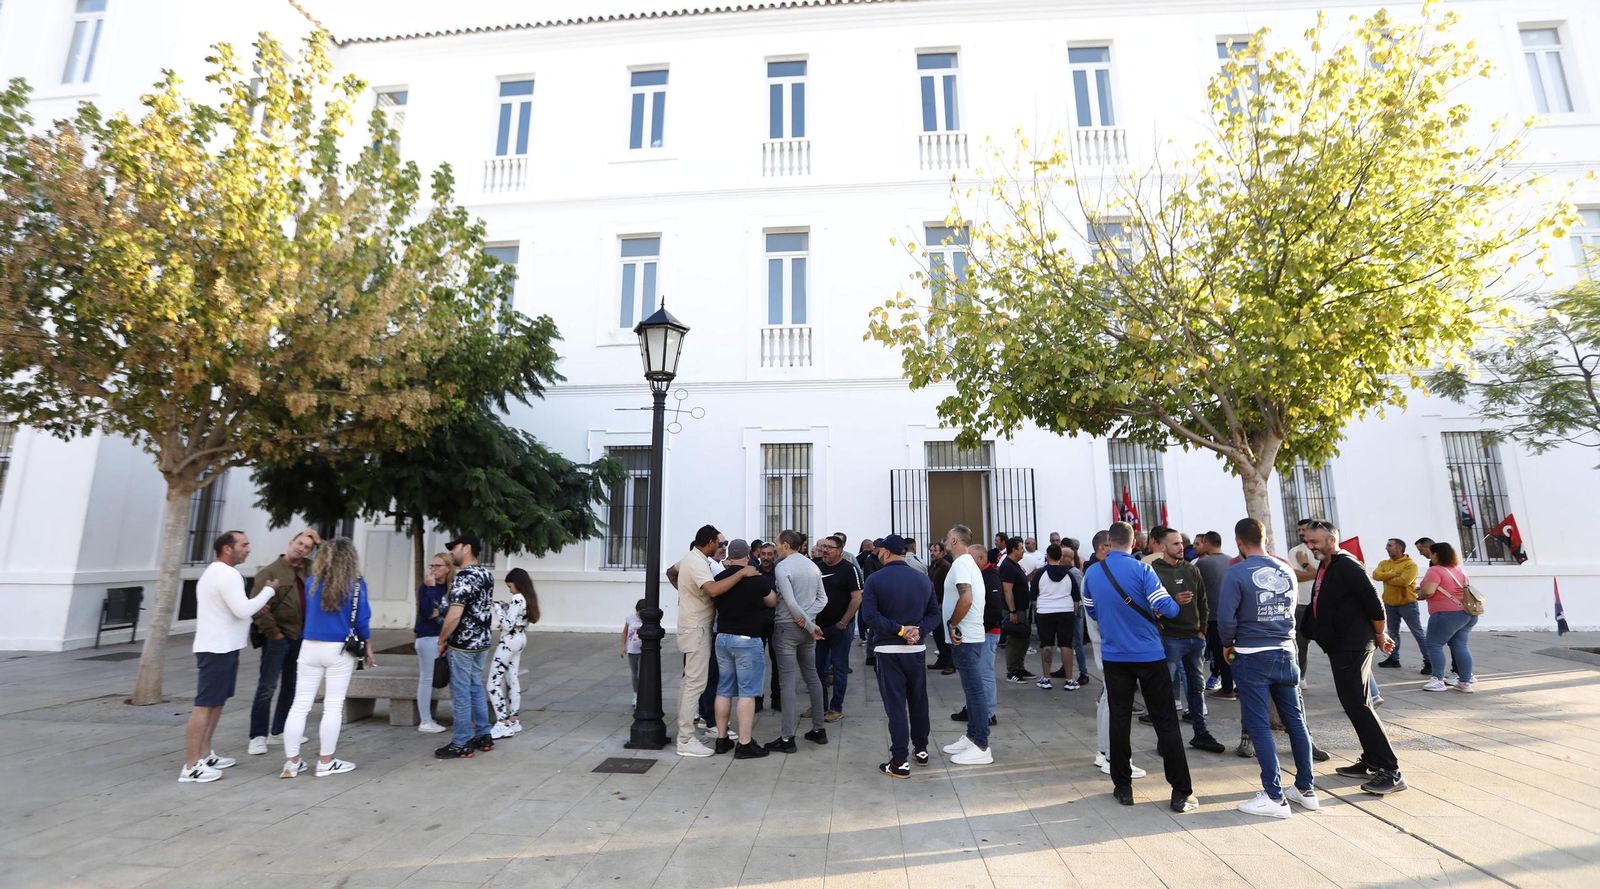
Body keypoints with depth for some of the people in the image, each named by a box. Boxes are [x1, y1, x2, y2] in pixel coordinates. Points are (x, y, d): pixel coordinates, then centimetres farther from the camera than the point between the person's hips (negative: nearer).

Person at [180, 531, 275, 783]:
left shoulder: (215, 571, 16)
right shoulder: (227, 574, -19)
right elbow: (242, 610, -24)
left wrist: (256, 606, 8)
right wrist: (269, 591, -12)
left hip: (219, 646, 11)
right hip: (218, 649, -11)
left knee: (216, 702, 17)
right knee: (205, 705, -7)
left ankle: (205, 755, 25)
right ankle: (191, 766, -3)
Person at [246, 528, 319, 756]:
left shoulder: (309, 569, 6)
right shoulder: (270, 572, -10)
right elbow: (257, 606, -17)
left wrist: (320, 544, 1)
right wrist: (273, 633, -16)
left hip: (300, 637, 6)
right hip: (278, 638, -6)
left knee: (292, 685, 14)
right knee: (267, 687, -3)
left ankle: (279, 729, 27)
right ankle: (258, 736, 7)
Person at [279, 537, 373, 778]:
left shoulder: (312, 582, 3)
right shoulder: (355, 583, -7)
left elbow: (308, 612, 14)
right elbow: (362, 618, -4)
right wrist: (366, 645, 9)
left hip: (310, 647, 3)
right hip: (339, 650, -3)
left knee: (300, 704, 9)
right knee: (333, 706, 5)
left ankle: (291, 762, 14)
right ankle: (326, 762, 12)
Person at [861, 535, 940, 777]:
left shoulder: (875, 580, -10)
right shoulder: (923, 579, 3)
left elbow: (870, 615, -19)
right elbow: (934, 614, 1)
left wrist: (899, 630, -16)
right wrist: (919, 630, -10)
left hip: (889, 650, -4)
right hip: (917, 649, 4)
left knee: (895, 704, 2)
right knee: (918, 700, 18)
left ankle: (900, 761, 4)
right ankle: (921, 750, 31)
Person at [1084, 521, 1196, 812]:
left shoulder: (1092, 575, -1)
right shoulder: (1142, 570, -13)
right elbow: (1167, 608, -16)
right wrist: (1176, 603, 6)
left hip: (1114, 656, 3)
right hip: (1149, 655, -2)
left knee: (1119, 721, 10)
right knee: (1166, 722, 7)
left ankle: (1123, 787, 17)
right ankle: (1181, 793, 10)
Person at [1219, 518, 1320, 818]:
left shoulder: (1235, 574, -15)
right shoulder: (1286, 570, 4)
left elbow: (1226, 618, -17)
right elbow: (1291, 610, 13)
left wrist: (1228, 645, 1)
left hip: (1252, 657, -6)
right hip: (1285, 652, 6)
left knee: (1258, 726, 2)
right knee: (1296, 722, 15)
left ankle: (1274, 797, 6)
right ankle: (1306, 790, 25)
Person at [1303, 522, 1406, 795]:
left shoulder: (1347, 566, -16)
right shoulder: (1324, 567, 11)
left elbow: (1374, 603, -17)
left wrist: (1380, 636, -6)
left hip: (1353, 646, -10)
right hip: (1339, 646, 10)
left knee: (1358, 705, -9)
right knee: (1354, 704, 15)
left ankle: (1391, 771, -4)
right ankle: (1371, 761, 24)